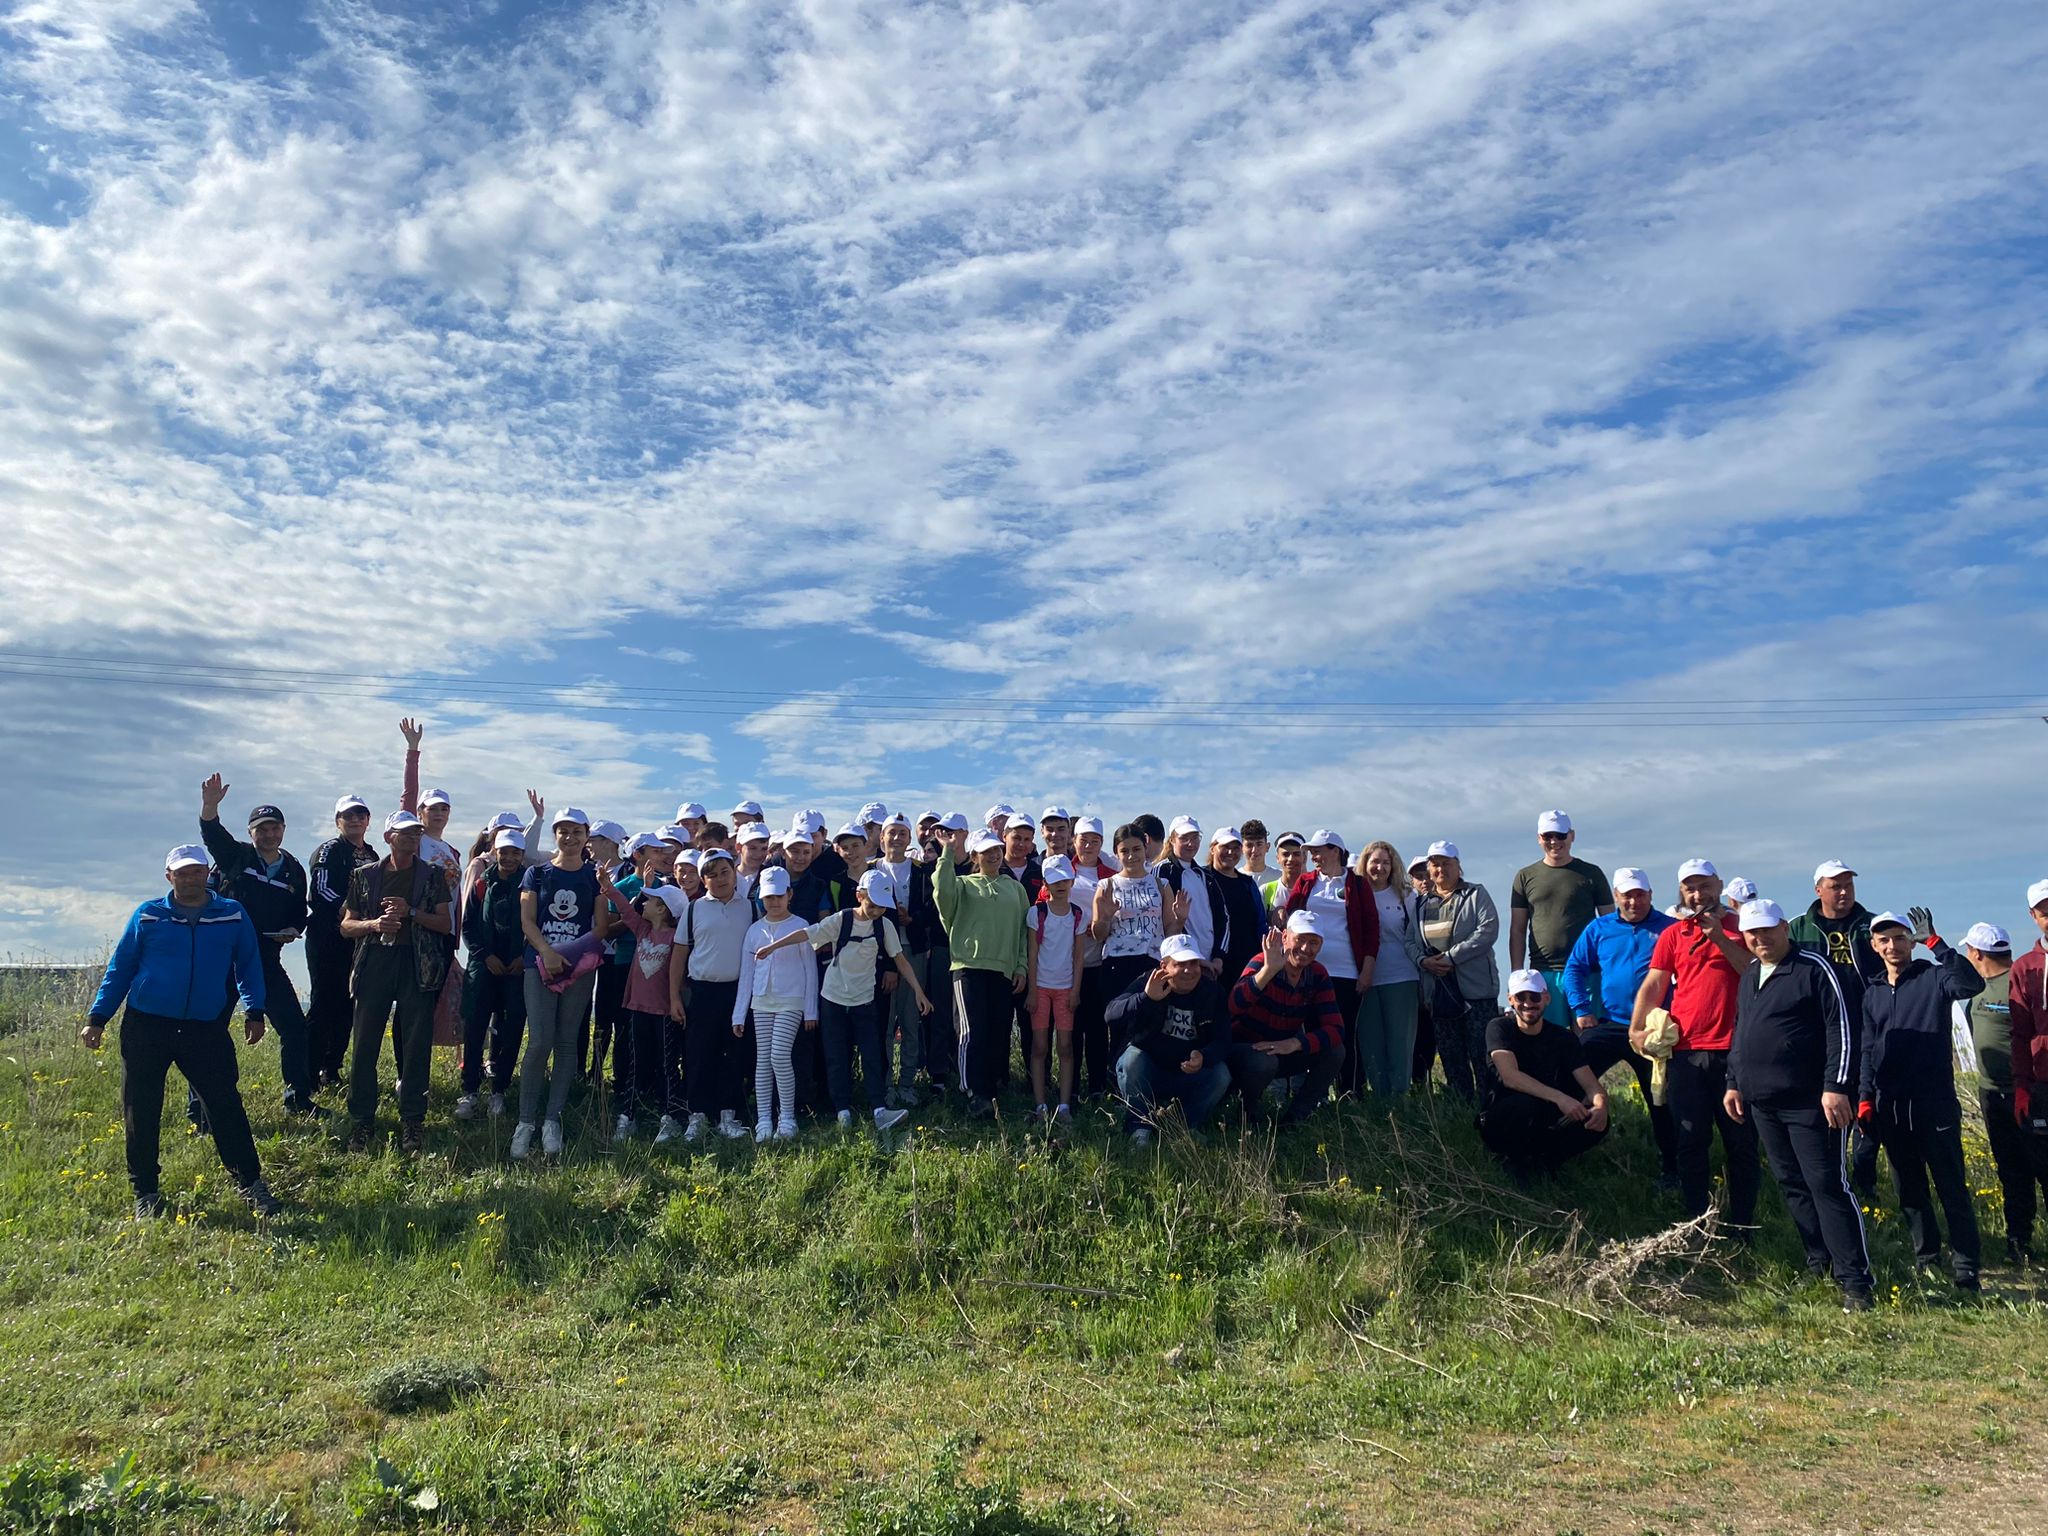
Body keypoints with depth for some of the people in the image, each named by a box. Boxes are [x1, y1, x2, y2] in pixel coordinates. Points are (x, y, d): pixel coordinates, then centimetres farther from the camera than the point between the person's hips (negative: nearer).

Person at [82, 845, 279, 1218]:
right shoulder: (147, 915, 3)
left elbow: (249, 964, 11)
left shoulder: (233, 915, 4)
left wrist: (254, 1011, 4)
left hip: (207, 1030, 0)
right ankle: (146, 1193, 20)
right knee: (140, 1113, 5)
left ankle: (251, 1184, 4)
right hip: (146, 1026, 1)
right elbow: (120, 969, 8)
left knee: (225, 1104, -3)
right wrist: (97, 1018, 5)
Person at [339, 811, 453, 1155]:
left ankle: (412, 1123, 7)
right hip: (374, 962, 1)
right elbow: (346, 926, 12)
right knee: (364, 1045, -1)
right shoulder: (365, 875, 11)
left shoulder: (432, 875, 9)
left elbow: (446, 923, 4)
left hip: (417, 965, -1)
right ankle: (361, 1121, 9)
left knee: (416, 1046, -1)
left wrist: (411, 912, -10)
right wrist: (374, 924, -9)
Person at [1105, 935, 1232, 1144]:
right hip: (1146, 1073, -1)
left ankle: (1188, 1126, -4)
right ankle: (1140, 1127, -17)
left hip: (1190, 1078, 2)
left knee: (1221, 1075, -24)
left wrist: (1203, 1058, -34)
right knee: (1132, 1058, -31)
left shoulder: (1212, 993, -4)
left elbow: (1222, 1041, -10)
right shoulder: (1148, 984, -11)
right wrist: (1146, 998, -42)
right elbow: (1112, 1015, -26)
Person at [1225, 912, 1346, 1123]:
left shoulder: (1317, 975, -4)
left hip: (1284, 1054, 6)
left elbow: (1335, 1029, -12)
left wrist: (1294, 1044, -29)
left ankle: (1293, 1119, -1)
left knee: (1335, 1052, -13)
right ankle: (1244, 1119, -7)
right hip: (1243, 1049, -6)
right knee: (1264, 1062, -37)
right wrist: (1269, 970, -48)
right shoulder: (1261, 964, -20)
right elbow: (1232, 1006, -38)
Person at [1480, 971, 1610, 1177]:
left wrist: (1600, 1106, -30)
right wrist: (1559, 1097, -37)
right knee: (1525, 1104, -36)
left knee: (1597, 1122, -22)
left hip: (1544, 1127, 4)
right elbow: (1510, 1077, -25)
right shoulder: (1499, 1028, -10)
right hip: (1502, 1127, -4)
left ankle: (1542, 1161, -4)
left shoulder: (1563, 1037, 2)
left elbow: (1592, 1085, -6)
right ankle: (1512, 1159, -9)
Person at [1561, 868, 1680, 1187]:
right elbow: (1574, 968, 9)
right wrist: (1580, 1010, -1)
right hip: (1607, 1026, 2)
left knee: (1661, 1101, 7)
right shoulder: (1599, 929, 7)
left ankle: (1671, 1169, 19)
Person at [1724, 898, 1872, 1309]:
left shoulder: (1813, 968, -6)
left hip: (1809, 1102, -7)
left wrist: (1835, 1086, -16)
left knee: (1827, 1186, -6)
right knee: (1792, 1187, 11)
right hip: (1761, 1103, 7)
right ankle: (1818, 1265, 21)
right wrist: (1734, 1083, 20)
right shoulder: (1747, 976, 16)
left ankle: (1854, 1280, -3)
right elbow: (1740, 1035, 25)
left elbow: (1840, 1029, -11)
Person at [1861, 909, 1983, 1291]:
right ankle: (1927, 1259, 22)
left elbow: (1972, 984, -25)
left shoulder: (1932, 978, -2)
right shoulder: (1873, 994, 14)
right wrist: (1865, 1097, 6)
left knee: (1952, 1188, -2)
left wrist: (1933, 941, -27)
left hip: (1934, 1103, -5)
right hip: (1890, 1107, 5)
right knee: (1909, 1190, 12)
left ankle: (1967, 1269, 3)